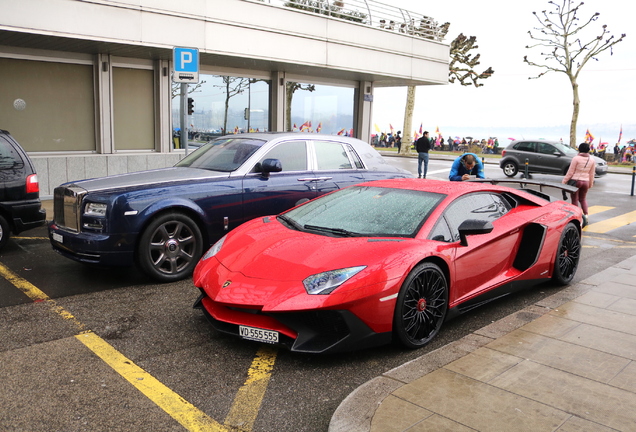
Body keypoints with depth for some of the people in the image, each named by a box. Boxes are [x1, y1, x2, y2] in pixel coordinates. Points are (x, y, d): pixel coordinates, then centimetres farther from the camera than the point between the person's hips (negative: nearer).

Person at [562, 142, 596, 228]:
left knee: (575, 199, 4)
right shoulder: (592, 160, 3)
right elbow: (592, 174, 9)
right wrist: (590, 184, 19)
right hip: (586, 182, 5)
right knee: (583, 199, 20)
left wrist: (564, 181, -4)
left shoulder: (576, 158, -12)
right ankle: (586, 215, 9)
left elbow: (570, 172, -11)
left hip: (575, 180, -4)